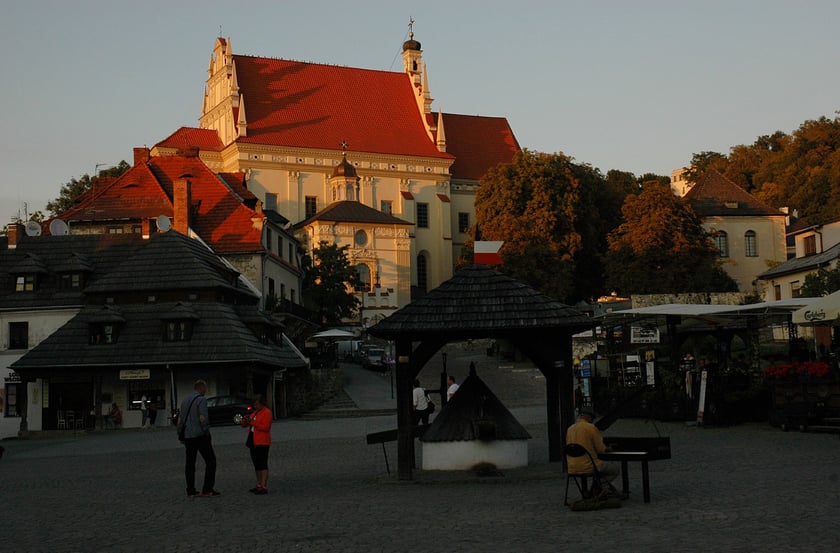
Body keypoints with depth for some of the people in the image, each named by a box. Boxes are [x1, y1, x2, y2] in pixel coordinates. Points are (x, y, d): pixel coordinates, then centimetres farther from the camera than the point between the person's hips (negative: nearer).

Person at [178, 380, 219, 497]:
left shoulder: (185, 401, 14)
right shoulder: (201, 399, -10)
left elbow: (180, 420, 17)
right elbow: (203, 418, -20)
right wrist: (206, 431, -5)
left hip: (188, 436, 8)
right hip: (200, 435, -7)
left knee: (190, 463, 11)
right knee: (210, 461, -2)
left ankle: (190, 490, 11)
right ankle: (207, 489, -7)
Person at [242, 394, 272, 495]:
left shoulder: (267, 413, -8)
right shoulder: (255, 412, 18)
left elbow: (265, 427, -19)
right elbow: (244, 425, 16)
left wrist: (252, 422, -23)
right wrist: (245, 420, -6)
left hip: (262, 443, -9)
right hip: (254, 442, 9)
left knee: (262, 464, -11)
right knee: (256, 464, 11)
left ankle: (264, 487, -14)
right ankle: (259, 485, 18)